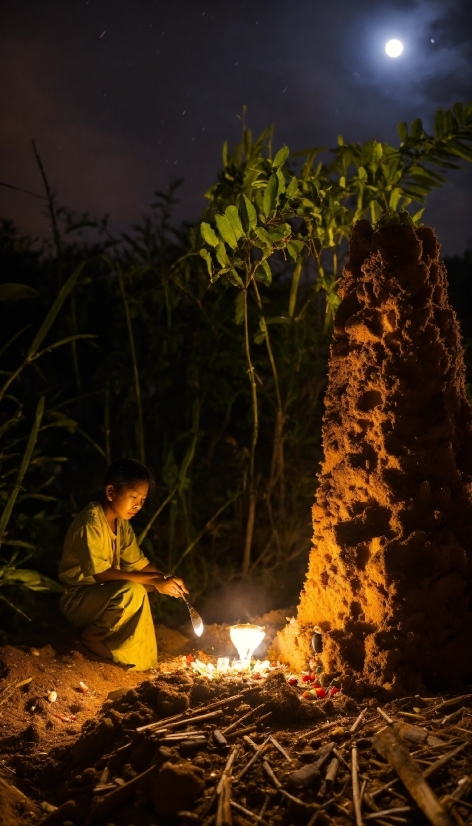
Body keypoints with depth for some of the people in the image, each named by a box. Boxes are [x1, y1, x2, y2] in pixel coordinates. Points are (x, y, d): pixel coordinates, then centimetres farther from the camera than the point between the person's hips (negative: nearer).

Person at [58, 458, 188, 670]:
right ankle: (92, 636, -10)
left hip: (104, 595, 10)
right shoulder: (90, 524, -23)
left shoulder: (121, 523, 5)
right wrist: (154, 582, -30)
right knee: (132, 591, -31)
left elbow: (138, 563, 5)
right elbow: (101, 574, -29)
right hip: (77, 599, -10)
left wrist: (166, 579, -15)